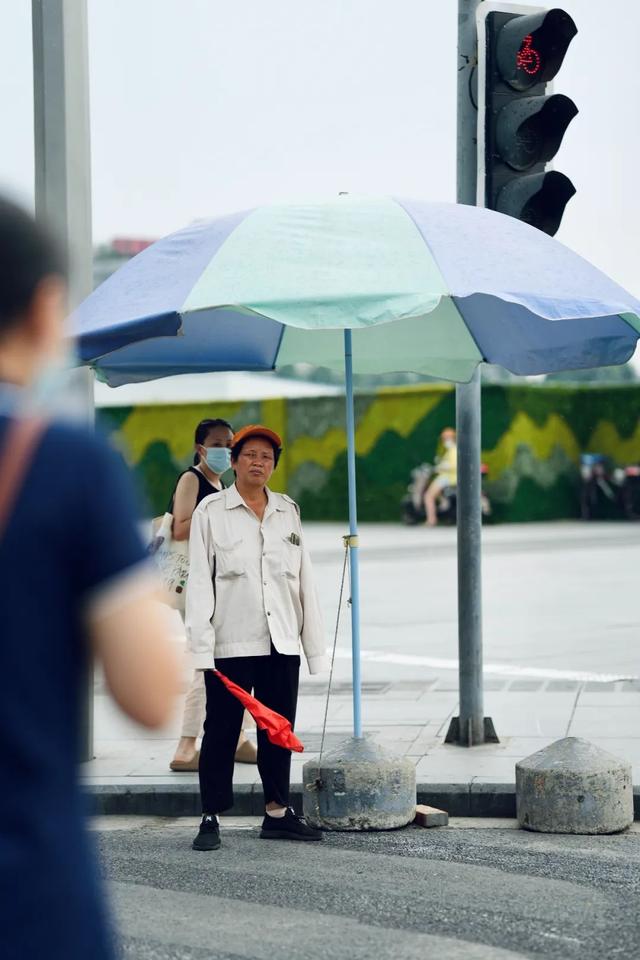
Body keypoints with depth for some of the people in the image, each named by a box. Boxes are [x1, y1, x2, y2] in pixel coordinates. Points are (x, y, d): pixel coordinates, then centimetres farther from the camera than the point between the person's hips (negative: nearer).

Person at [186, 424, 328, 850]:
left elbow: (304, 580, 12)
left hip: (282, 641, 4)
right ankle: (211, 818, 5)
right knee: (222, 730, 0)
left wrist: (315, 647, 8)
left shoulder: (288, 511, 12)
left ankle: (278, 812, 18)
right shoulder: (211, 512, 0)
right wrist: (202, 646, -12)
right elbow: (199, 580, -4)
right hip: (231, 643, -4)